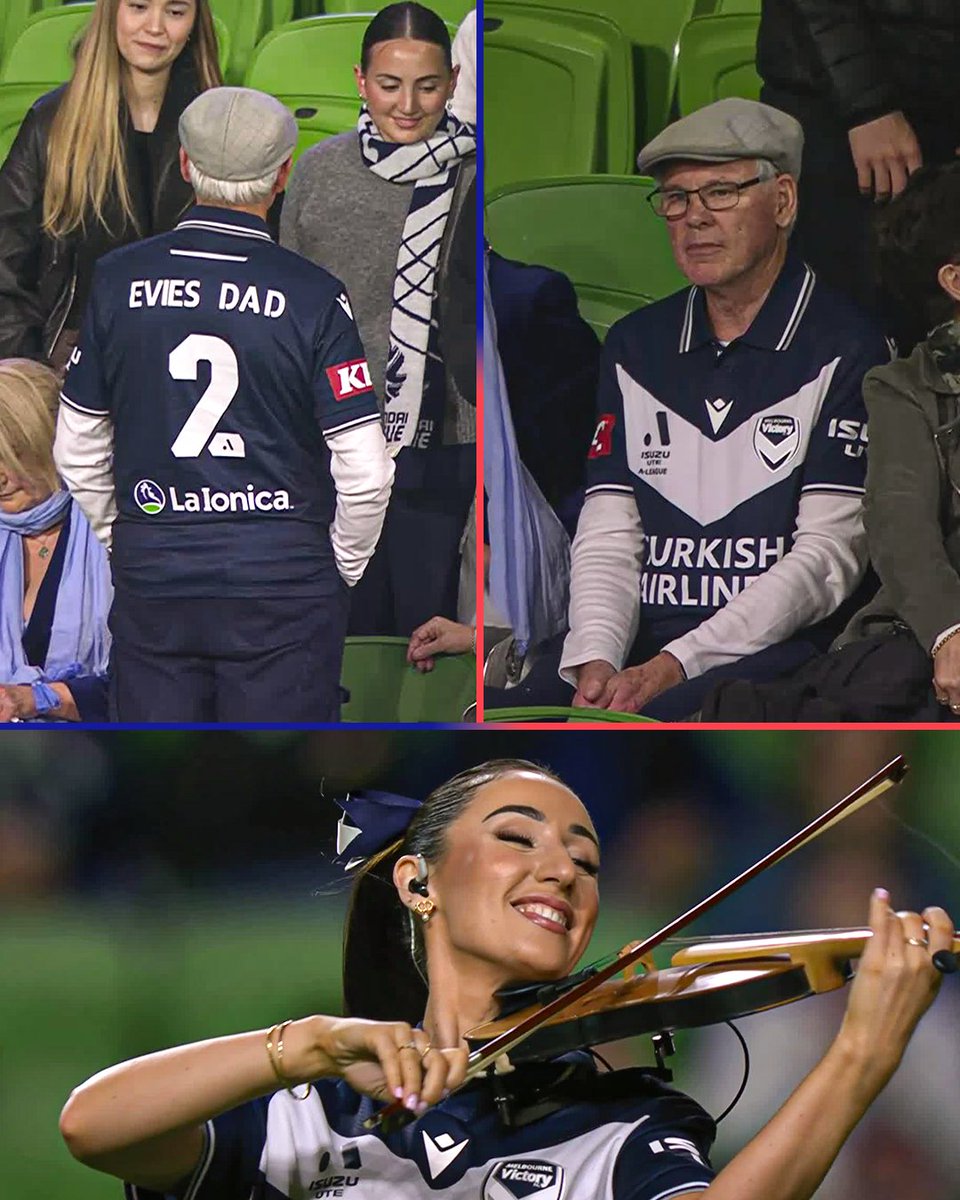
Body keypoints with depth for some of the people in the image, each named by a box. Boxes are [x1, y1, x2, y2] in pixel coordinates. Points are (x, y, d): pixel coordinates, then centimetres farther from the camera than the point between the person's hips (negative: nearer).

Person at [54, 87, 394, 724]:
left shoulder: (119, 280, 0)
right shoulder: (314, 295, -9)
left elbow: (78, 450, 8)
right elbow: (365, 469, -8)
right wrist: (343, 565, 8)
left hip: (152, 580, 3)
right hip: (285, 587, -3)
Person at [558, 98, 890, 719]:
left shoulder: (844, 349, 1)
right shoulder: (635, 346, 18)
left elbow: (828, 558, -6)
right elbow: (607, 537, 10)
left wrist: (674, 667, -15)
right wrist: (594, 662, -11)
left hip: (779, 656, -4)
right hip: (641, 652, 5)